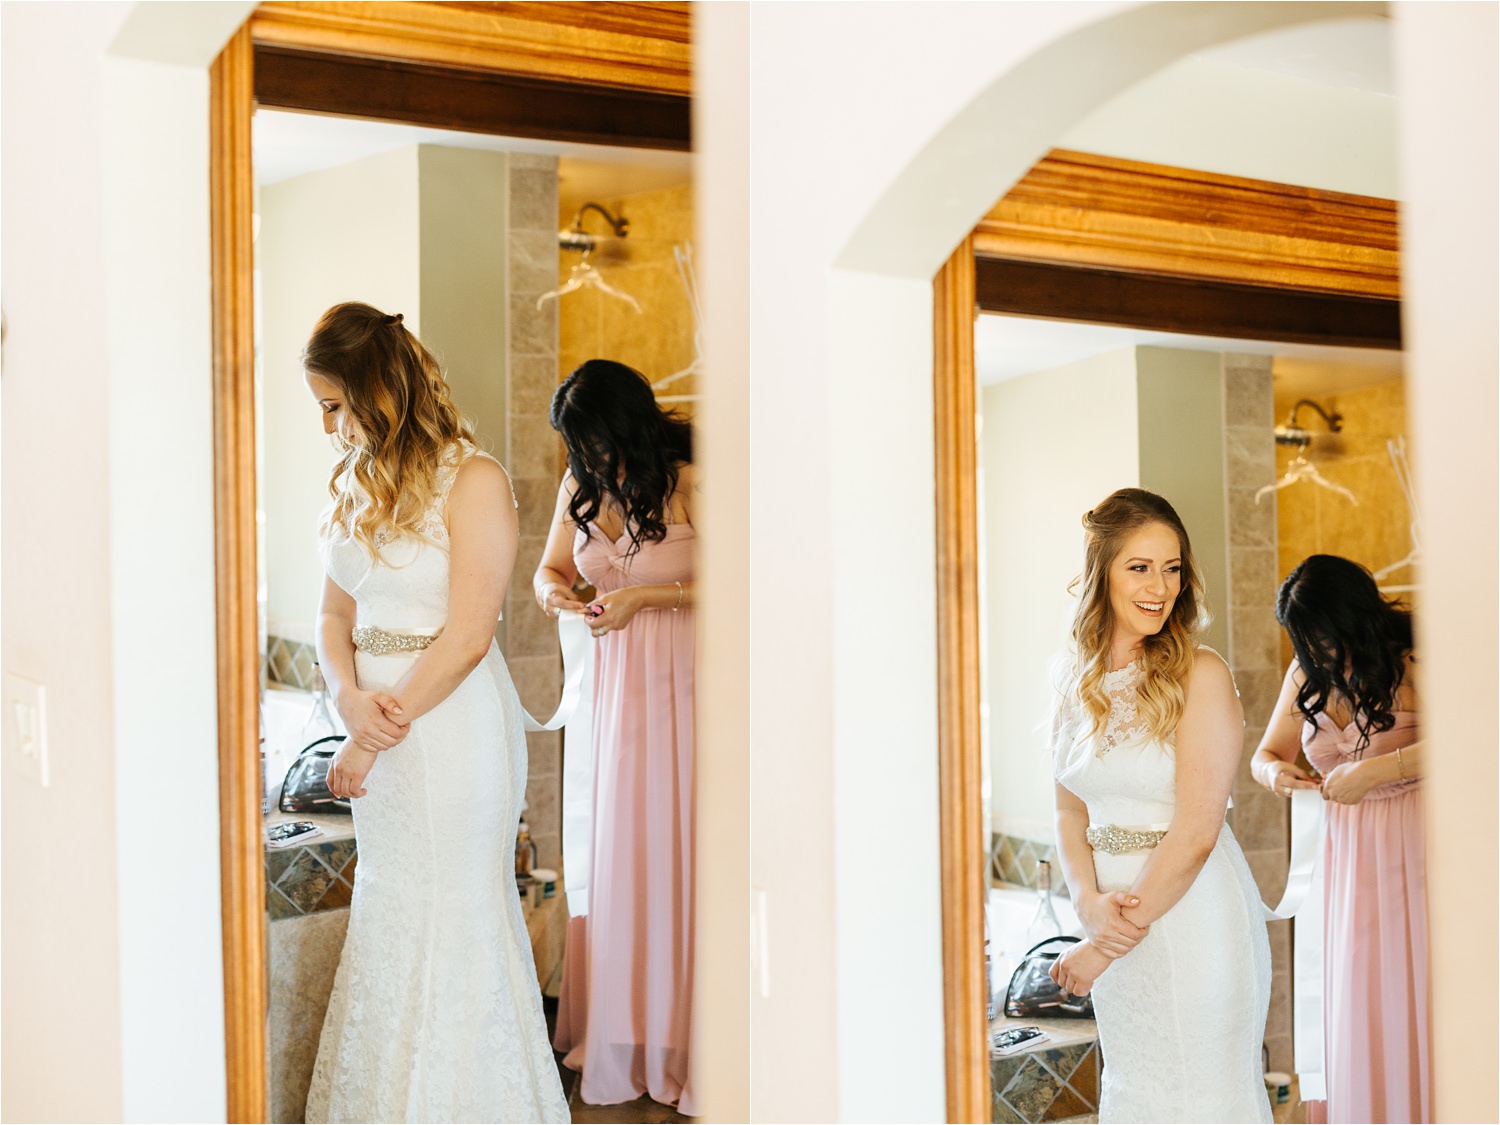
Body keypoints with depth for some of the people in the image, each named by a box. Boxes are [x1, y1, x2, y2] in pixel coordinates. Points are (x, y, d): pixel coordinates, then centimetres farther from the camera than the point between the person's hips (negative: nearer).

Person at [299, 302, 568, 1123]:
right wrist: (350, 699, -10)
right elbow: (334, 614, 11)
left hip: (454, 725, -7)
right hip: (381, 729, 7)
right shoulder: (358, 484, 11)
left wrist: (371, 742, -13)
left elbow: (466, 638, -17)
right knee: (386, 916, 15)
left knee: (455, 917, 2)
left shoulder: (474, 481, -12)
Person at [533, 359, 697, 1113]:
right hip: (613, 681, 5)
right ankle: (616, 1031, 20)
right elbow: (551, 567, 16)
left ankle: (683, 1040, 13)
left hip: (681, 680, -5)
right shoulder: (580, 484, 6)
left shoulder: (688, 480, -11)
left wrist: (644, 597, -16)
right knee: (611, 846, 7)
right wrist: (554, 590, -6)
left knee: (676, 846, -1)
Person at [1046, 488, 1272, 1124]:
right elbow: (1071, 813, 7)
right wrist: (1090, 903, -13)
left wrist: (1104, 947, -14)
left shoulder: (1201, 675, -13)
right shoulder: (1081, 684, 5)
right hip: (1116, 922, 6)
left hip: (1193, 914, -5)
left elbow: (1196, 832, -18)